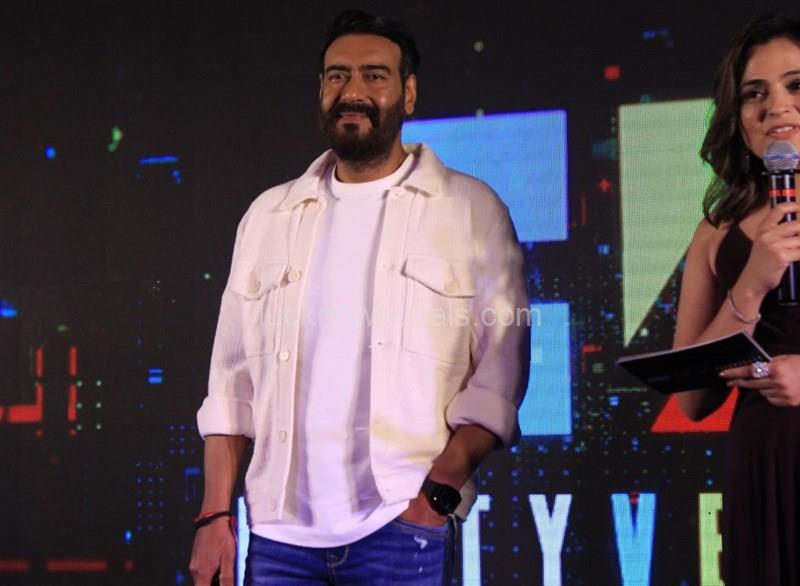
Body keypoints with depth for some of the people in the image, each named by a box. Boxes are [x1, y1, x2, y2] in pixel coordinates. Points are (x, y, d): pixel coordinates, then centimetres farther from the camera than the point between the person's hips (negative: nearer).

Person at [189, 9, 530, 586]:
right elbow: (234, 377, 12)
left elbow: (499, 371, -3)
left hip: (401, 529, -3)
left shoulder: (470, 210, 2)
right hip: (278, 529, 3)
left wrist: (439, 489, -13)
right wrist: (215, 515, 5)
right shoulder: (270, 215, 13)